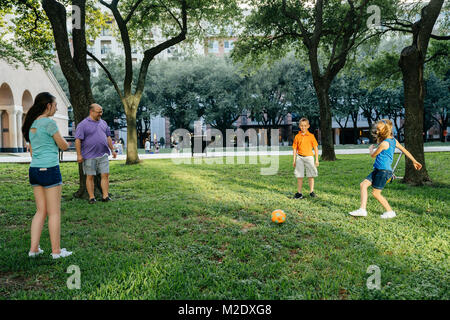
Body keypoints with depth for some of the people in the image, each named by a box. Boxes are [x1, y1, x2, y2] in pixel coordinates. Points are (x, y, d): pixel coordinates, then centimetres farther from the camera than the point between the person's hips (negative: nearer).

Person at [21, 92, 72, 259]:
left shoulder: (31, 124, 13)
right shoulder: (49, 122, -12)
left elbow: (31, 150, 19)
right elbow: (64, 146, -6)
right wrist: (65, 141, 17)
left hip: (34, 169, 8)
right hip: (49, 170, -8)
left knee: (41, 211, 15)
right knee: (54, 213, 1)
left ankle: (34, 248, 16)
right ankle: (56, 251, 9)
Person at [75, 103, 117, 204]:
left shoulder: (103, 123, 13)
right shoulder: (83, 124, -5)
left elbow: (108, 137, 19)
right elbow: (78, 140, -8)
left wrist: (112, 150, 16)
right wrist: (79, 155, -13)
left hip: (103, 155, 5)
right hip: (89, 156, -4)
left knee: (105, 175, 0)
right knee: (90, 177, 3)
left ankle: (105, 196, 5)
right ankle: (91, 197, 11)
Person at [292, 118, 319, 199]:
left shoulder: (311, 136, 1)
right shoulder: (297, 136, 5)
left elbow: (315, 148, 4)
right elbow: (295, 149, 8)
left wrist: (316, 160, 0)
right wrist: (294, 160, 4)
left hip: (309, 157, -1)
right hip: (300, 158, 1)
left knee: (311, 176, 4)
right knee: (299, 176, 3)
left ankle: (311, 192, 14)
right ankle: (299, 193, 11)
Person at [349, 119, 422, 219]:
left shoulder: (384, 143, -18)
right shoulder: (393, 140, 9)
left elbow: (373, 155, -6)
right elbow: (405, 151, 16)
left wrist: (371, 149, 17)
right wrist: (414, 161, 26)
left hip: (383, 171, -9)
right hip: (378, 170, 9)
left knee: (376, 193, 1)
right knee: (363, 184, 4)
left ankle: (390, 212, 16)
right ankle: (362, 210, 3)